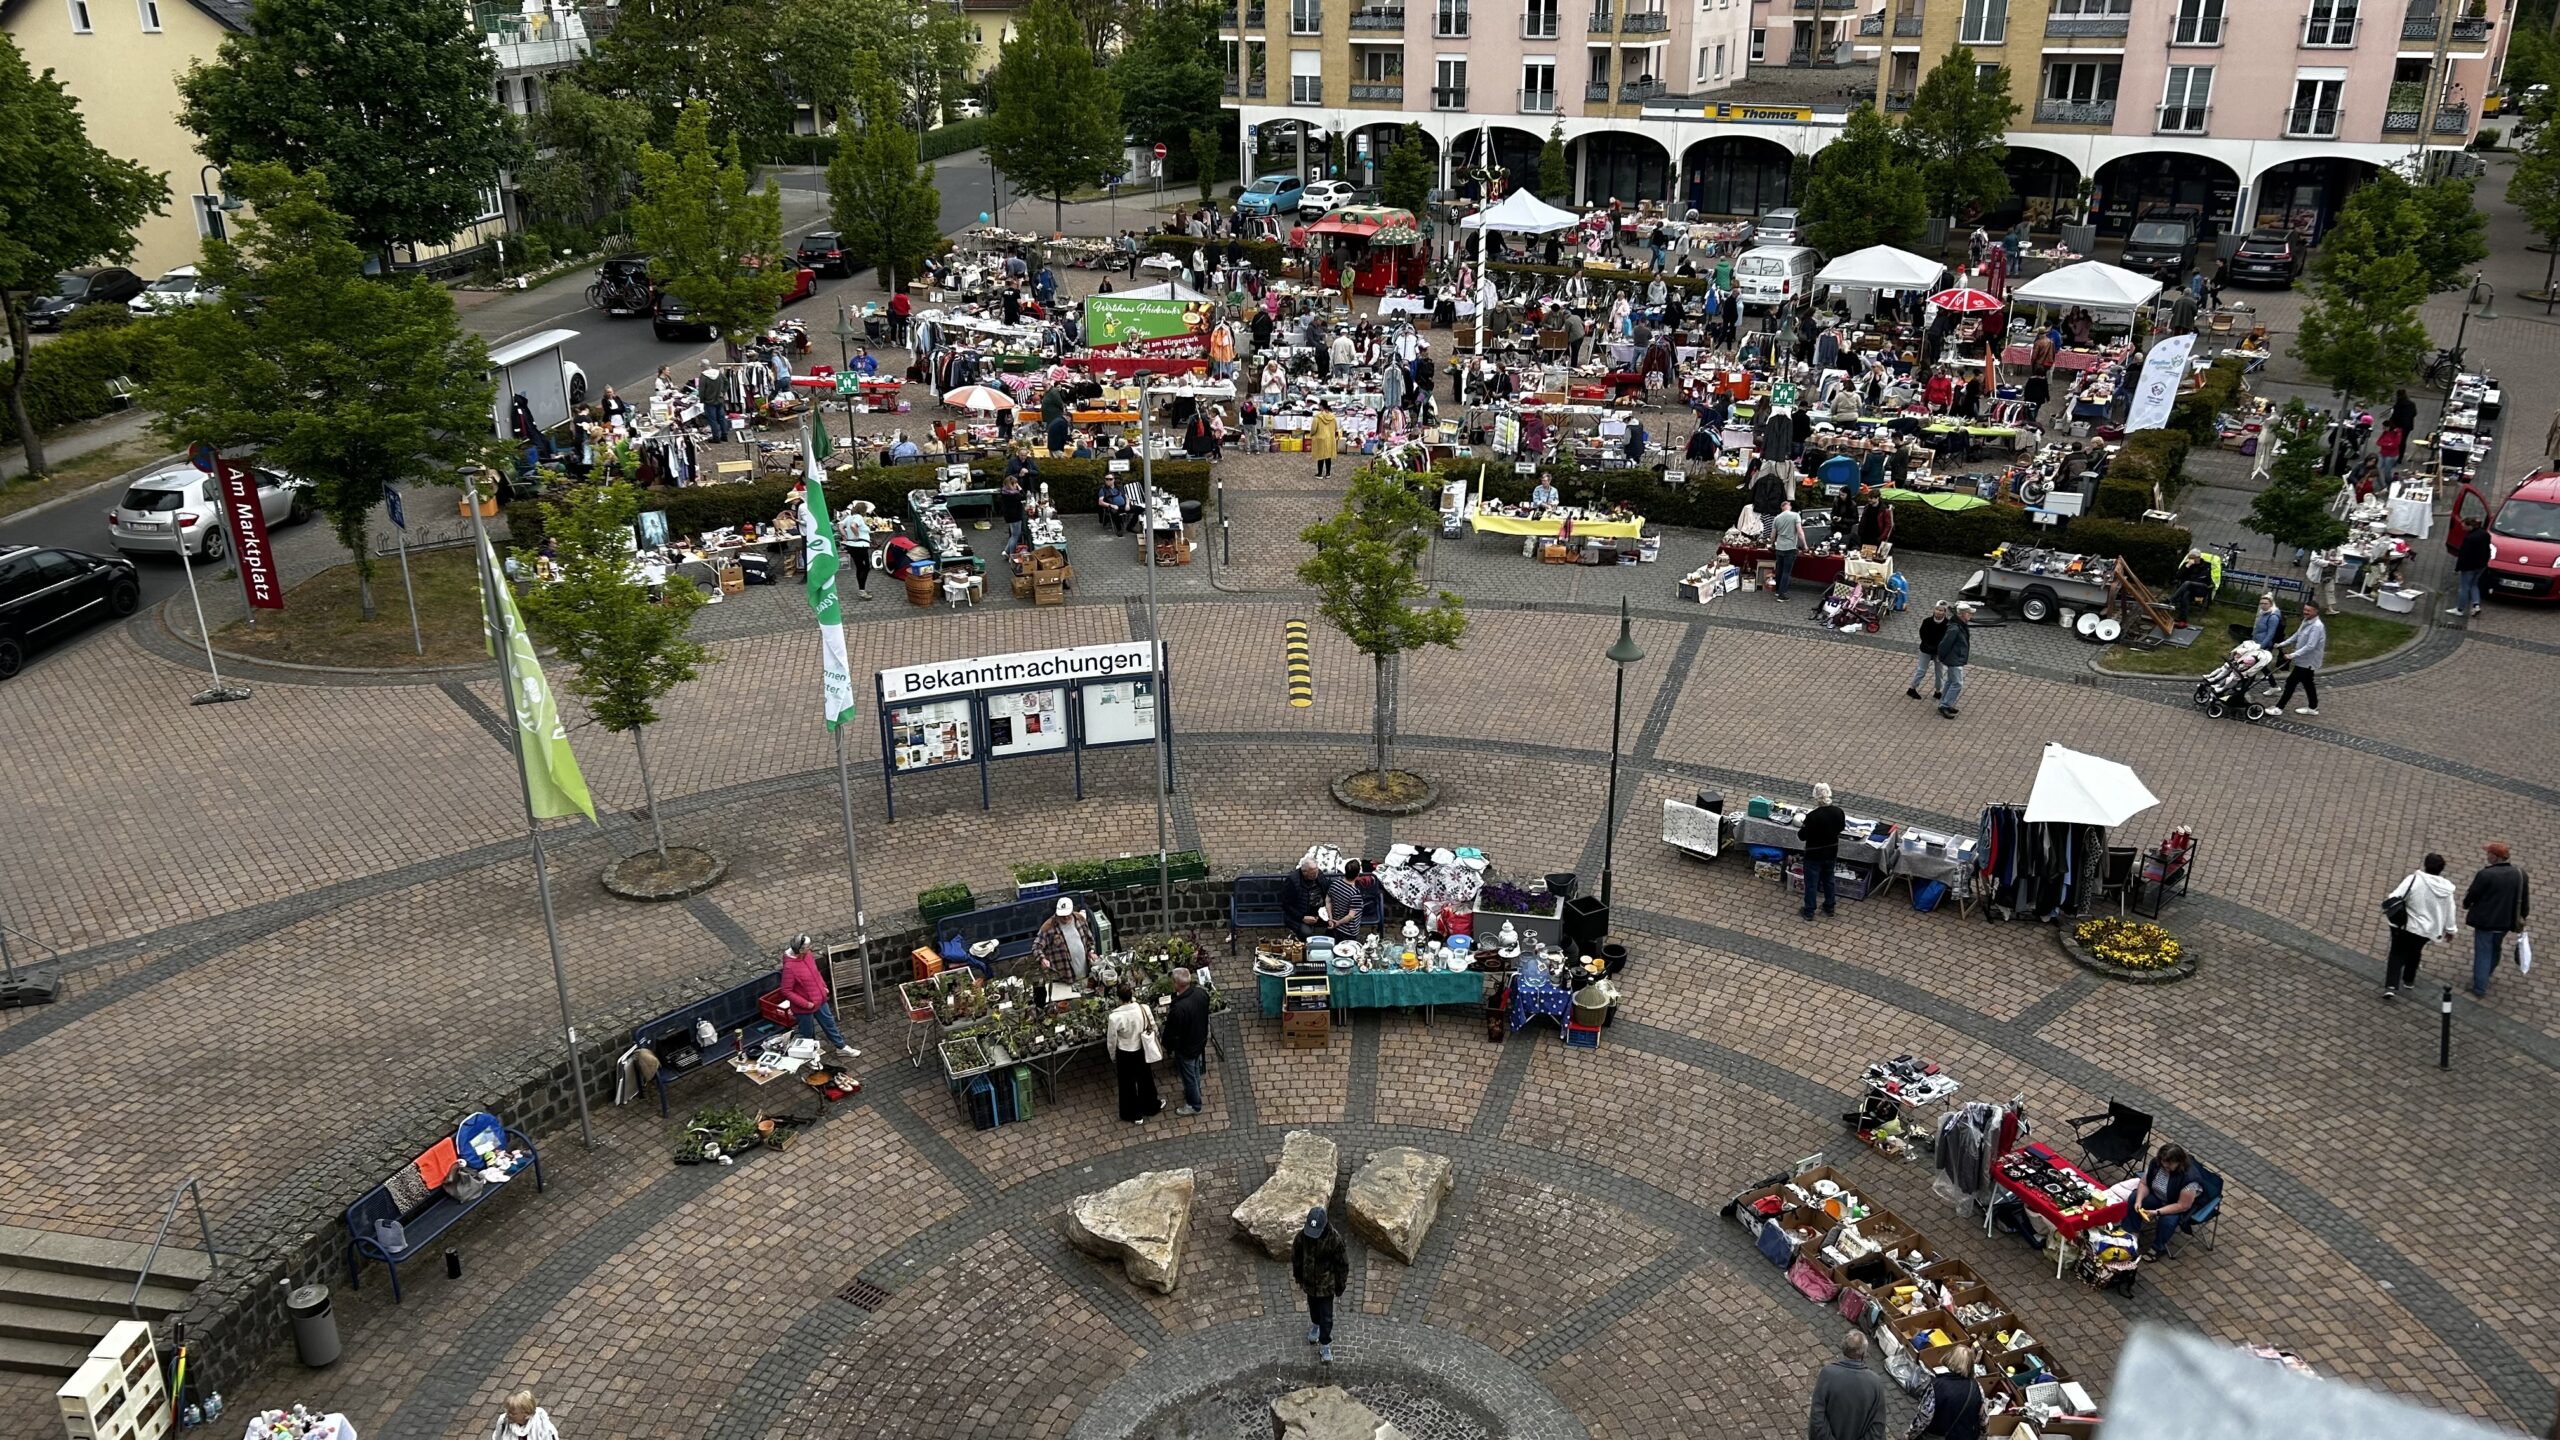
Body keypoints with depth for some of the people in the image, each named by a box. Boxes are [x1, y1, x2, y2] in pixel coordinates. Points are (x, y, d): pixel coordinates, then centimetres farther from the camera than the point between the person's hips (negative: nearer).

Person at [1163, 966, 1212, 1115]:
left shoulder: (1178, 1008, -39)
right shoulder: (1201, 993, -18)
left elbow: (1172, 1033, -25)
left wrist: (1167, 1047, -5)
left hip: (1186, 1048, -7)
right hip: (1200, 1040, 7)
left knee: (1189, 1075, 17)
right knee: (1195, 1069, 31)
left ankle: (1194, 1105, 37)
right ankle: (1193, 1091, 55)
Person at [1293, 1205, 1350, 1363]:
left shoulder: (1334, 1238, -30)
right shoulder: (1302, 1235, -23)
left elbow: (1342, 1263, -15)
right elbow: (1295, 1256, -3)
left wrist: (1340, 1284, -6)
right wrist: (1298, 1276, 9)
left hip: (1326, 1284, -3)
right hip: (1309, 1281, 3)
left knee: (1326, 1317, 7)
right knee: (1313, 1307, 28)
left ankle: (1325, 1344, 27)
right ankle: (1315, 1324, 57)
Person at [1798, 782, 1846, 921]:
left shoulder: (1812, 816, -29)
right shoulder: (1838, 812, -13)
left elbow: (1802, 836, -18)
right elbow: (1841, 827, 7)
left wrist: (1801, 828, 1)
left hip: (1814, 855, -5)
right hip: (1831, 853, 5)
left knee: (1811, 883, 12)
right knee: (1828, 880, 25)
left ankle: (1809, 912, 24)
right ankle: (1830, 907, 39)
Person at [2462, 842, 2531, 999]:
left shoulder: (2485, 874, -24)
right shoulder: (2519, 873, -3)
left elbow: (2471, 895, -11)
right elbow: (2525, 899, 7)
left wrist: (2466, 905, 11)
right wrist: (2522, 916, 21)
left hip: (2485, 920, -6)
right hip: (2505, 921, 6)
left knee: (2483, 953, 2)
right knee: (2494, 949, 27)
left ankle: (2479, 989, 5)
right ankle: (2487, 973, 49)